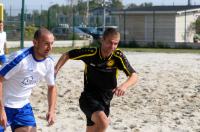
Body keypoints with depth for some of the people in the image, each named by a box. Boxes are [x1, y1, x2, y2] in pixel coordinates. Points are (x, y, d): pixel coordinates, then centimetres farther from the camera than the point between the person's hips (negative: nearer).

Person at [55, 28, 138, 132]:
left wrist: (124, 85, -38)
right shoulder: (90, 53, -14)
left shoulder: (118, 56, -11)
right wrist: (55, 70, -9)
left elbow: (134, 76, -17)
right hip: (88, 98, -4)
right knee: (103, 122, -32)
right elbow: (67, 55, 1)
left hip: (105, 101, 4)